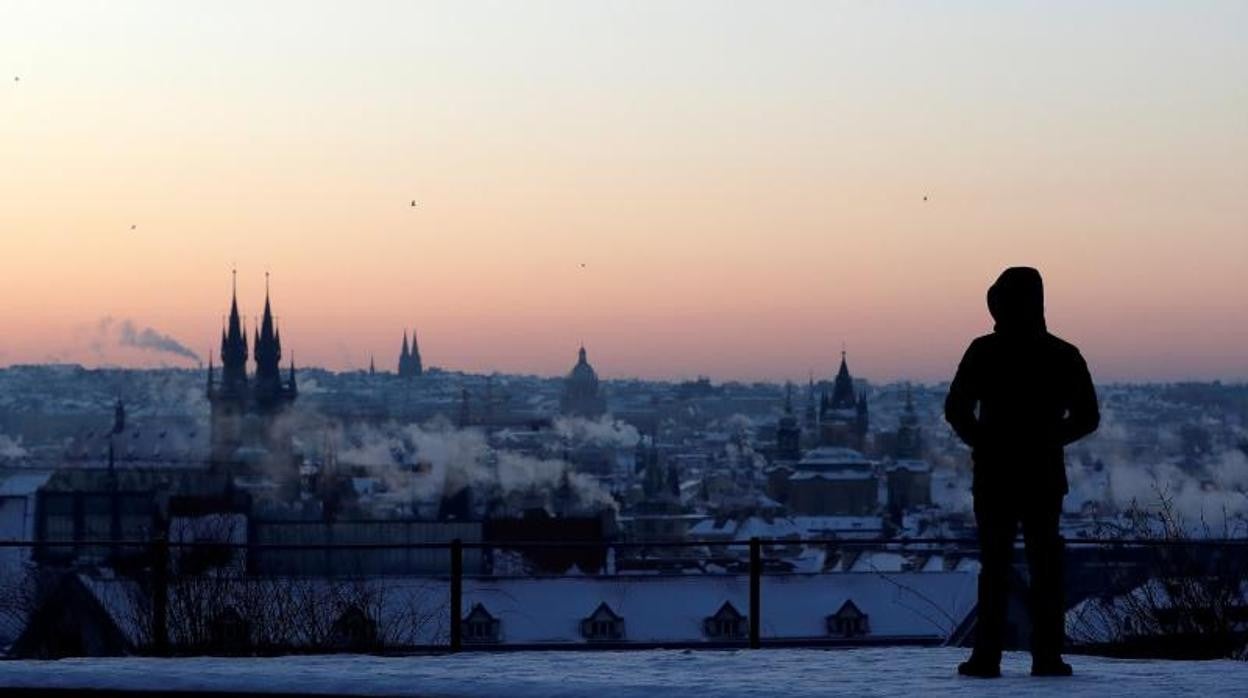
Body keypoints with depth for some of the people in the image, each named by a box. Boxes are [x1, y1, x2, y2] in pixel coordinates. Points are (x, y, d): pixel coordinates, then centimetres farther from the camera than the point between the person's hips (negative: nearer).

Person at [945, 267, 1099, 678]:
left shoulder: (985, 352, -7)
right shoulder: (1064, 355, 2)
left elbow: (956, 410, -9)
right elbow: (1087, 417, 5)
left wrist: (982, 442, 8)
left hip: (995, 477, -2)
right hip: (1045, 478, 2)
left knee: (995, 567, 2)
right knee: (1046, 567, 6)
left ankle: (987, 657, -2)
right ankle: (1047, 657, 2)